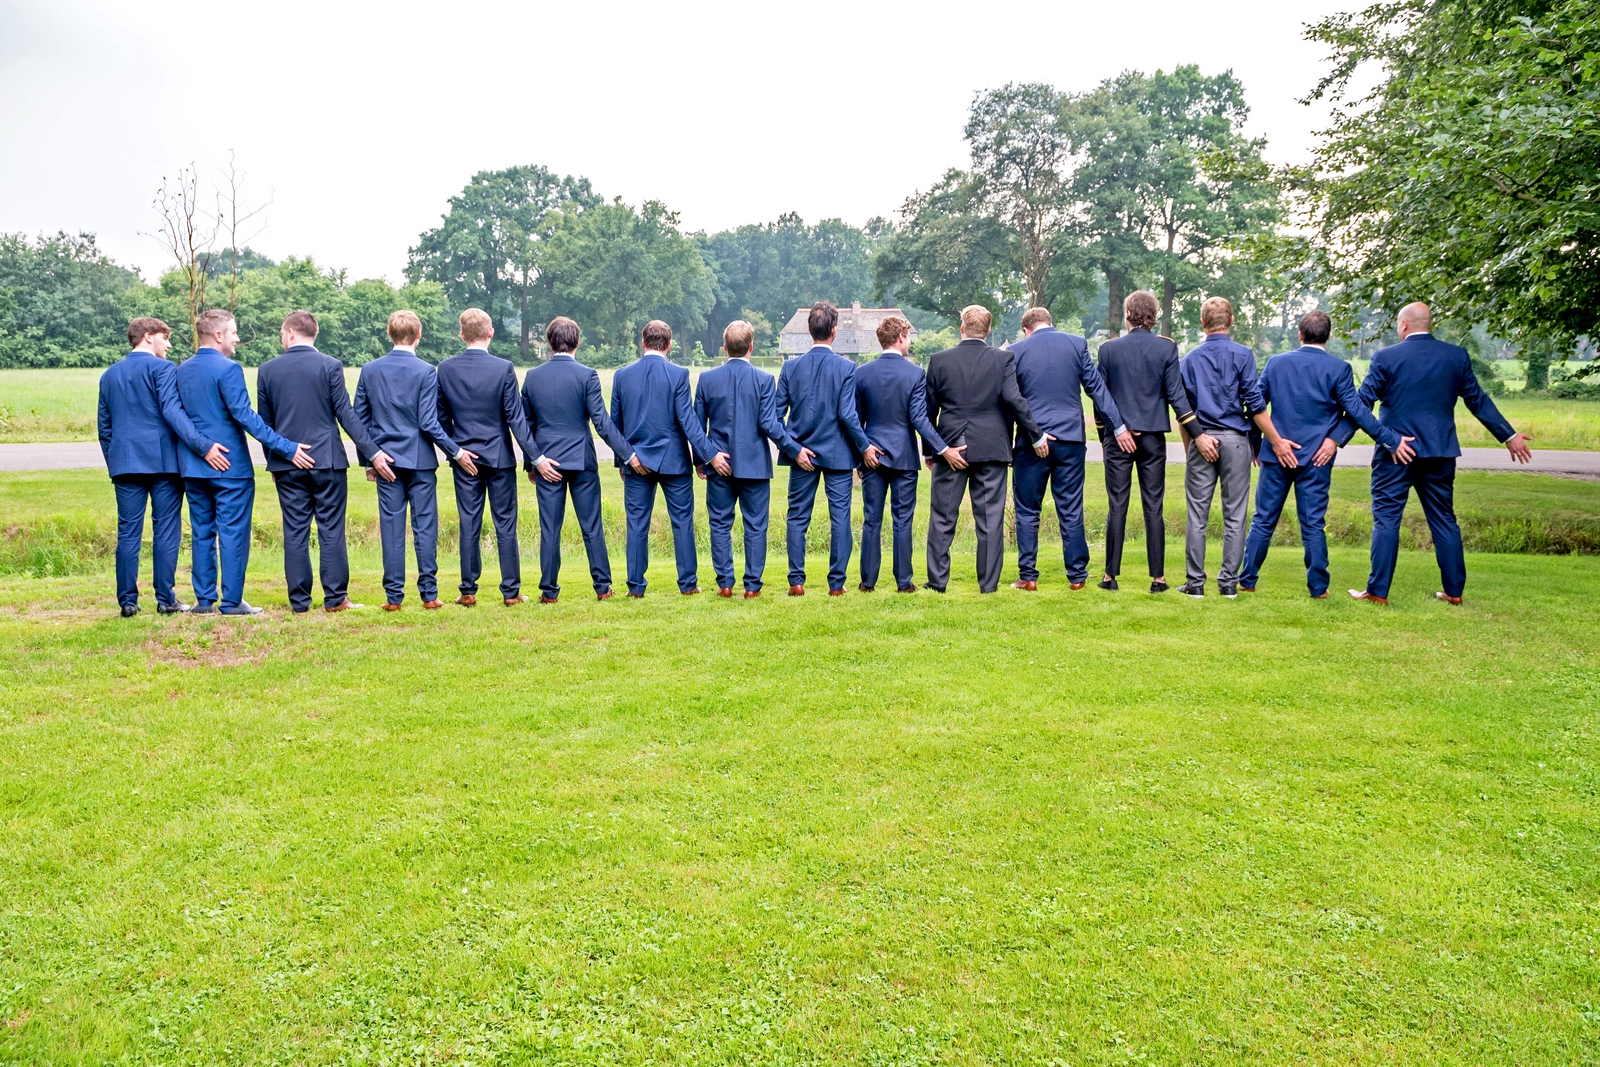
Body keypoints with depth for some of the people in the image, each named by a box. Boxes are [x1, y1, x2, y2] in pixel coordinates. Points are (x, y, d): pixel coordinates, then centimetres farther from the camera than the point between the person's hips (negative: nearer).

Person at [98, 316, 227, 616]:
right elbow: (172, 412, -17)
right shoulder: (161, 368, -4)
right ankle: (166, 599, 1)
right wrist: (203, 446, -22)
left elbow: (104, 425, 19)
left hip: (125, 464, 5)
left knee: (128, 532, 6)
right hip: (162, 461, -5)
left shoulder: (109, 375, 16)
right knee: (166, 530, 0)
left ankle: (127, 601, 6)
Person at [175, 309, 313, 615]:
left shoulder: (181, 370, 10)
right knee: (232, 533, -1)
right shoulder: (228, 369, -13)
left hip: (193, 466, 7)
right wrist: (286, 448, -20)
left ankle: (204, 599, 15)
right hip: (230, 466, -7)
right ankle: (231, 602, 1)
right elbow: (245, 416, -20)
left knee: (201, 533, 12)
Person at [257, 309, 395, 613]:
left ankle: (299, 601, 8)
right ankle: (335, 598, 3)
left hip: (287, 464, 3)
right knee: (331, 530, 2)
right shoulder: (330, 366, -5)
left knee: (294, 532, 6)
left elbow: (264, 422, 10)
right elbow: (346, 414, -8)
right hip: (327, 460, -2)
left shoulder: (267, 370, 4)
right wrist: (373, 452, -5)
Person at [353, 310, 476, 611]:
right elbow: (428, 423, -12)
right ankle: (429, 595, 5)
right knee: (425, 527, 3)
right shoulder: (426, 372, -9)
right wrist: (456, 452, -3)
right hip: (420, 460, -3)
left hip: (386, 460, 3)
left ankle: (393, 596, 8)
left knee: (391, 528, 6)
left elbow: (360, 418, 7)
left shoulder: (369, 370, 4)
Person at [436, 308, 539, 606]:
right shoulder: (504, 368, -10)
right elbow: (515, 417, -10)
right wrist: (533, 456, -6)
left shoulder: (446, 369, -1)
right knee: (505, 525, 4)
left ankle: (468, 591, 11)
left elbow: (441, 417, 6)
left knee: (469, 525, 7)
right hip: (499, 457, -2)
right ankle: (511, 592, 7)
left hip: (464, 458, 3)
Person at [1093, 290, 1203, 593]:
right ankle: (1158, 577, 6)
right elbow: (1176, 394, -5)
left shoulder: (1109, 348, -1)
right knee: (1153, 507, 4)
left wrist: (1103, 434, 15)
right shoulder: (1167, 348, -2)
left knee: (1116, 507, 4)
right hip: (1153, 436, 0)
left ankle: (1111, 576, 6)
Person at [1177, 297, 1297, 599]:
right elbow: (1255, 405, -6)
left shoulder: (1189, 359, 6)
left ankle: (1195, 582, 7)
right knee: (1235, 515, 5)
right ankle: (1229, 582, 6)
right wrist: (1276, 442, -1)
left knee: (1197, 516, 5)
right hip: (1235, 440, -2)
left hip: (1201, 440, 2)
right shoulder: (1243, 355, -2)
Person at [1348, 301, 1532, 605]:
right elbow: (1478, 401, 10)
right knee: (1444, 520, 12)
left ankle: (1378, 591, -1)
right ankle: (1454, 591, 16)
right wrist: (1509, 435, 20)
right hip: (1439, 452, 4)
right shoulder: (1457, 356, 4)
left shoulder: (1386, 357, -7)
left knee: (1386, 519, 0)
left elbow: (1361, 403, -9)